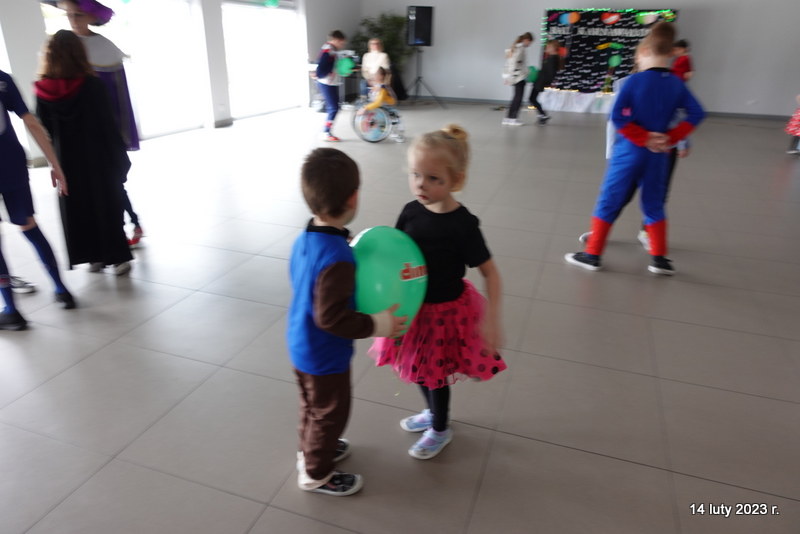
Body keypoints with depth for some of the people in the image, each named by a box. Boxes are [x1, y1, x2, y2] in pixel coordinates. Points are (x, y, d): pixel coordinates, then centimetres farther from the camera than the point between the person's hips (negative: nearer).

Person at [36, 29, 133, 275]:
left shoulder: (43, 91, -3)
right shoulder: (93, 85, -10)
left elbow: (44, 128, 2)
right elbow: (108, 125, -10)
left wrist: (55, 160, 11)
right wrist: (121, 158, -3)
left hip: (67, 161, 2)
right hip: (98, 158, -2)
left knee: (78, 209, 12)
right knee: (107, 206, 5)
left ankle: (92, 257, 19)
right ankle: (117, 257, 6)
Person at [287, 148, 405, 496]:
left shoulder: (304, 239, -6)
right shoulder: (337, 258, -34)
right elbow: (331, 317, -33)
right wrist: (378, 325, -25)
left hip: (300, 346, 8)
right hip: (325, 357, -8)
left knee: (312, 405, 30)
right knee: (330, 413, 16)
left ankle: (311, 450, 53)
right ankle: (316, 474, 38)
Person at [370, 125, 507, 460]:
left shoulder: (463, 225, -24)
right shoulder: (411, 211, -9)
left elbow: (490, 272, -17)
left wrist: (491, 318, -23)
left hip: (445, 310, -5)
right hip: (414, 306, 5)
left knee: (434, 373, 13)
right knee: (418, 368, 22)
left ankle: (440, 430, 41)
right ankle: (433, 412, 51)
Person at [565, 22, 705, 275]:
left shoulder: (635, 80, -10)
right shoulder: (677, 84, 3)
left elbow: (618, 116, -18)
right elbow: (696, 114, 1)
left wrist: (644, 138, -12)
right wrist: (672, 138, -2)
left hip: (629, 151, -4)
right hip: (658, 153, 5)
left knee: (608, 203, 4)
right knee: (654, 205, 16)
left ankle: (592, 255, 9)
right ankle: (659, 259, 18)